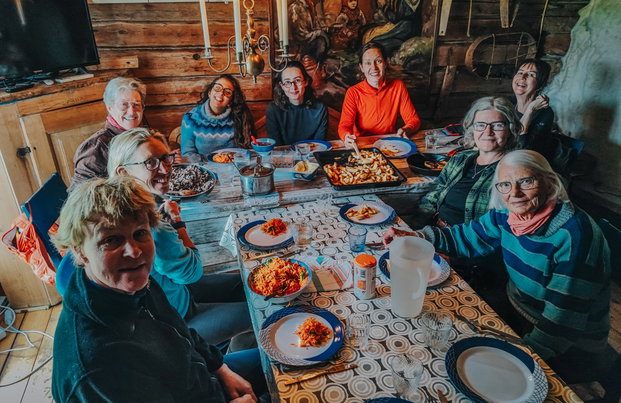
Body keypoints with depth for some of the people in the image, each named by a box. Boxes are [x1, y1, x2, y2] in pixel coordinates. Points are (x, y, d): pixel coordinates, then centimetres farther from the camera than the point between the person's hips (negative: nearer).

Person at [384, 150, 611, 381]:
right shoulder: (505, 215, -10)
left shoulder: (573, 235, -30)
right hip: (517, 311, 6)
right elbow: (467, 237, 0)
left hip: (569, 345, -5)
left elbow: (565, 318, -27)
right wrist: (414, 236, -11)